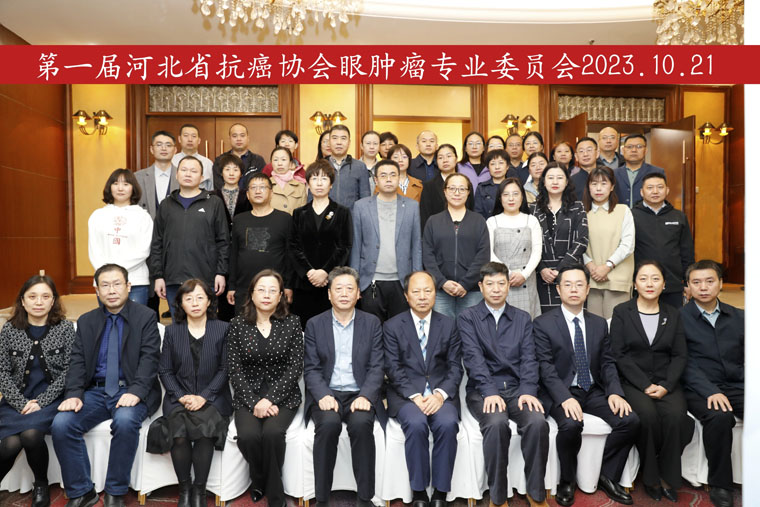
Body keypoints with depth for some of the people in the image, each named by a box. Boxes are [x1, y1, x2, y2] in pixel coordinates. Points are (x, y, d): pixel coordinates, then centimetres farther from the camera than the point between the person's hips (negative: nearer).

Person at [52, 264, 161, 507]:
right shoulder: (86, 321, 13)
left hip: (131, 391, -4)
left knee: (125, 421, -33)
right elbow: (77, 360, 6)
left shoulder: (146, 316, -1)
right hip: (96, 391, 4)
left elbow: (149, 358, -10)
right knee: (61, 424, -20)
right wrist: (74, 394, -12)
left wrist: (135, 392, -24)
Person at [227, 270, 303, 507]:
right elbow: (235, 370, -2)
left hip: (283, 395, -1)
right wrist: (254, 403, -15)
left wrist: (270, 399, -15)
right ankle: (259, 483, 6)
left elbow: (295, 367, -4)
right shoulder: (237, 325, 2)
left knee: (272, 433, -29)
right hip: (247, 395, 1)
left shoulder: (292, 323, 0)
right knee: (248, 436, -27)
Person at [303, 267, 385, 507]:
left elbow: (376, 367, 1)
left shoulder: (372, 323, 7)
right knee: (328, 423, -31)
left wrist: (365, 396, -16)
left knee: (361, 423, -31)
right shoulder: (314, 324, 7)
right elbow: (311, 368, 2)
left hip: (360, 394, 0)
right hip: (326, 393, 0)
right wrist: (324, 395, -16)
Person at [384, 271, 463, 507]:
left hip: (441, 392, 1)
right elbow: (393, 369, -3)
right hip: (406, 393, -1)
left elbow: (455, 367, 4)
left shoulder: (449, 325, 9)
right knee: (416, 424, -30)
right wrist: (415, 396, -16)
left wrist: (440, 394, -13)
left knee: (447, 424, -28)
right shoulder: (392, 326, 4)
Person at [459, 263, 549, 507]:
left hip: (516, 388, 3)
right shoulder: (467, 318, 3)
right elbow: (474, 357, -9)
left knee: (538, 422, -27)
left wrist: (528, 391, -13)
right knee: (497, 423, -32)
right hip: (483, 390, -2)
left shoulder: (523, 319, 13)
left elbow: (528, 358, 3)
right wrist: (490, 392, -22)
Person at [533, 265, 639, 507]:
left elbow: (607, 363, 8)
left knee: (630, 420, -17)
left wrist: (615, 392, -10)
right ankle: (566, 482, -5)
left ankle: (607, 477, 5)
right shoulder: (543, 323, -5)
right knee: (571, 424, -32)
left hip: (594, 391, 5)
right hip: (561, 392, -5)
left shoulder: (599, 323, 12)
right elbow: (546, 368, -12)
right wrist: (565, 398, -26)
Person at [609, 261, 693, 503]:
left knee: (676, 415, -27)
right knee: (647, 415, -29)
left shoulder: (673, 315, 13)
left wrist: (666, 385, -10)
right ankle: (650, 476, -7)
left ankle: (668, 477, -6)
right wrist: (645, 385, -14)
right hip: (633, 382, -2)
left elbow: (679, 356, 6)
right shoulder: (621, 312, 3)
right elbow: (619, 354, -4)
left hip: (666, 382, 3)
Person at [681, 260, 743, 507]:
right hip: (701, 390, -3)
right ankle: (720, 485, -13)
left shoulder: (738, 317, 16)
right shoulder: (679, 318, 2)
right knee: (720, 416, -34)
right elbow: (685, 363, -5)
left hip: (737, 387, 4)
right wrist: (711, 392, -18)